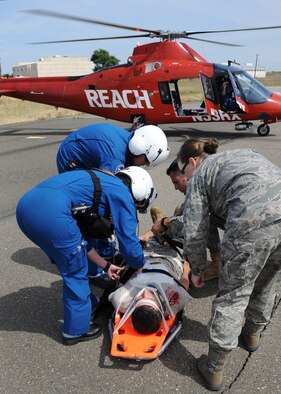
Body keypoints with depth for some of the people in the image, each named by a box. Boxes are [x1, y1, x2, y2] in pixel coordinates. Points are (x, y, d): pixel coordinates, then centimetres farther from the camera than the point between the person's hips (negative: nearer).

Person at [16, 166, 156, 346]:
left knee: (70, 264, 27)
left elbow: (80, 238, 34)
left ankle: (89, 305, 45)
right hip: (51, 212, -9)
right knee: (75, 272, 12)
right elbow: (129, 245, 6)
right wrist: (141, 265, 28)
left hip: (25, 205, 9)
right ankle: (77, 330, 29)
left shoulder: (101, 183, 30)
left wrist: (106, 265, 39)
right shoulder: (123, 195, 6)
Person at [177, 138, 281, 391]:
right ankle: (253, 334, 50)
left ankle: (214, 370, 22)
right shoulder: (244, 153, 33)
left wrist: (197, 270, 25)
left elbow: (195, 233, 10)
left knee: (232, 296, 9)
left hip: (254, 223, -6)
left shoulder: (199, 176, 15)